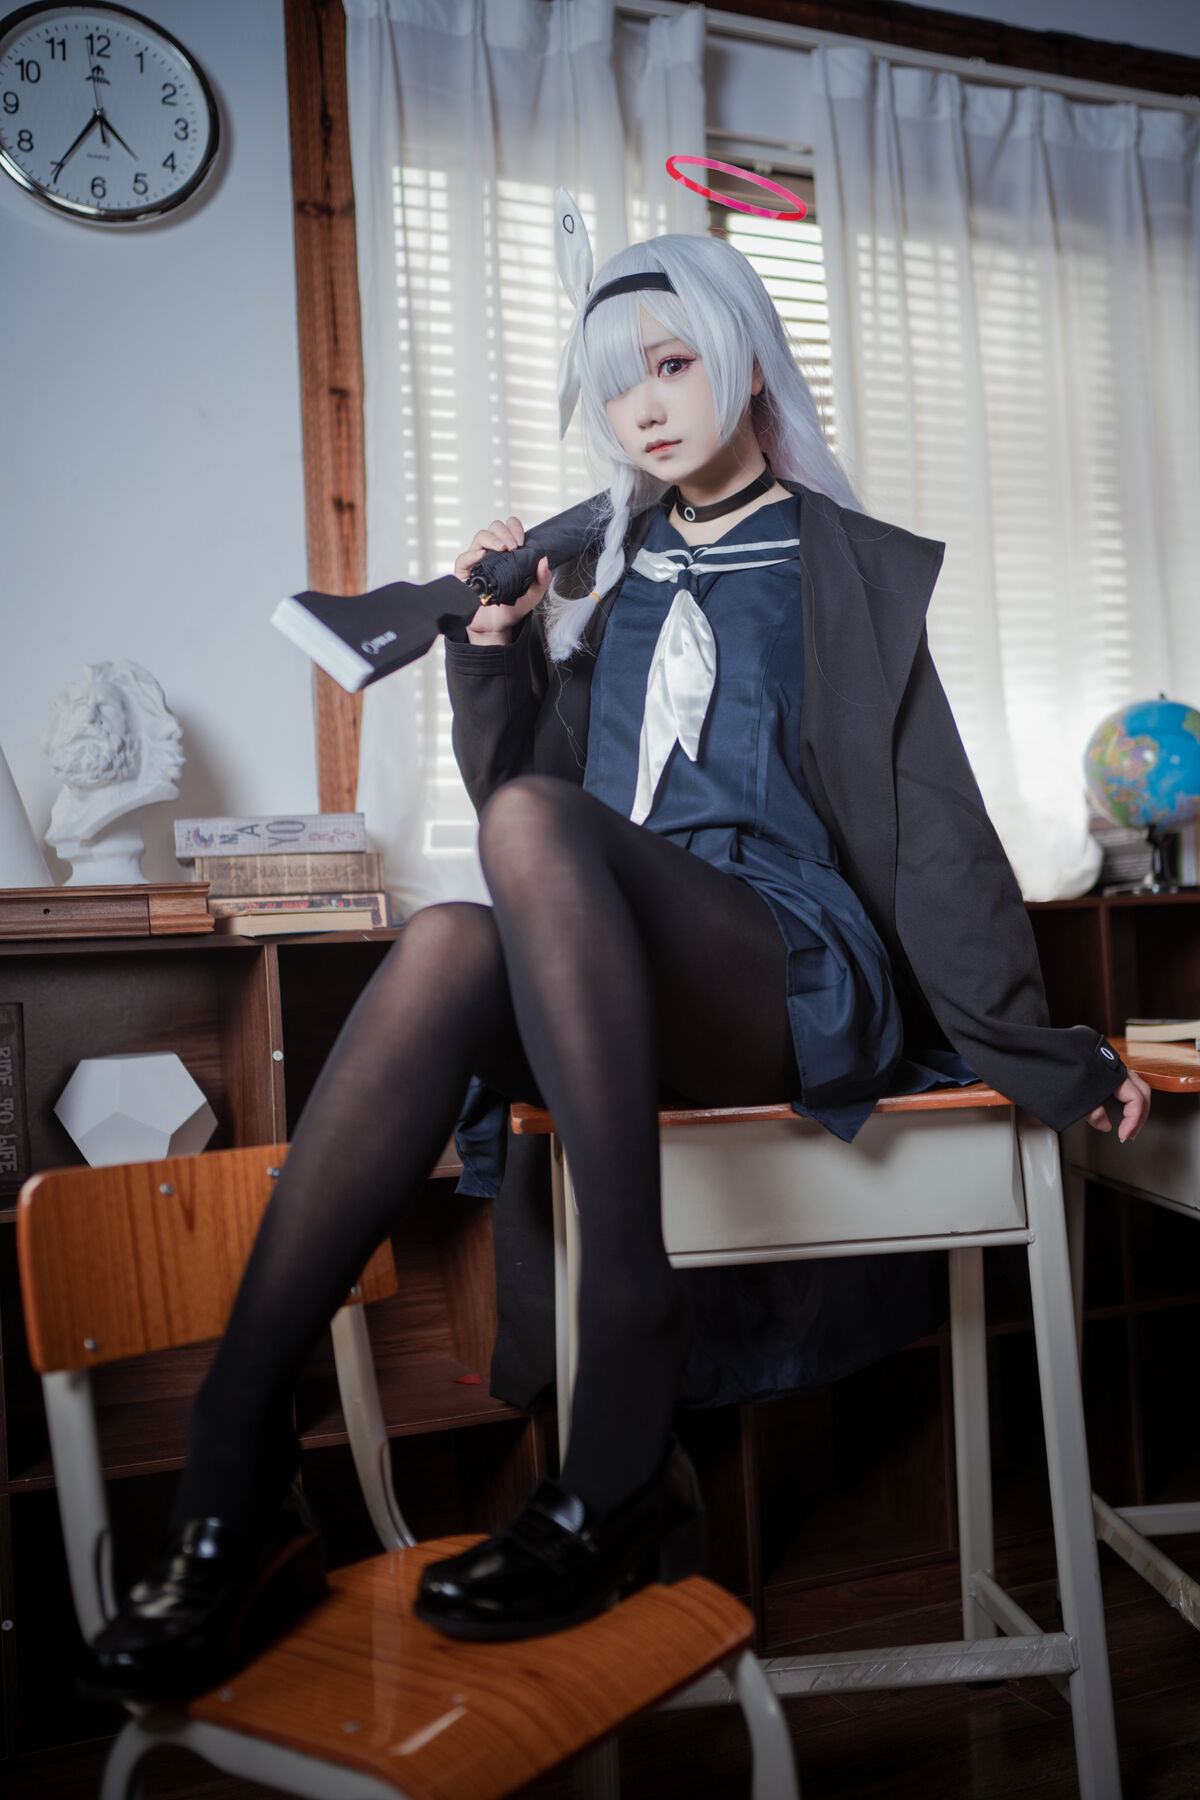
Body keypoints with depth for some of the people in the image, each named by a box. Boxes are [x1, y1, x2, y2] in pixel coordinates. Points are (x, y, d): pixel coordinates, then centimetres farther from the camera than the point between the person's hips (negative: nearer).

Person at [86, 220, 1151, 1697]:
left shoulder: (853, 568, 13)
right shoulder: (603, 578, 24)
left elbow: (934, 822, 4)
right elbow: (512, 781, 21)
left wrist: (1039, 1056, -1)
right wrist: (493, 651, 5)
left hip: (800, 983, -3)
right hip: (616, 991, 3)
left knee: (535, 822, -32)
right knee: (446, 946, -31)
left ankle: (619, 1448, -32)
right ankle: (235, 1468, -29)